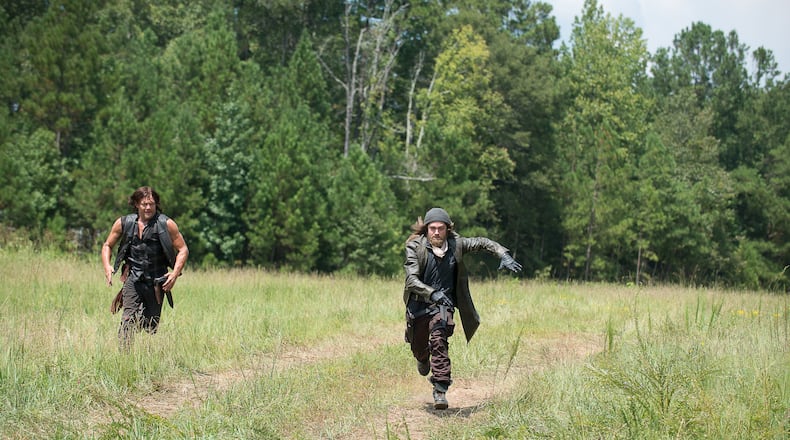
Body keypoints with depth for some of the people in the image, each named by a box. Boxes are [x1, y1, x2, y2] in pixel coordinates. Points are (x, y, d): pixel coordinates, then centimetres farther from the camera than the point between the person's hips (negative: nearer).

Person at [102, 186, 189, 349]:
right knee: (129, 320, -16)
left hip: (156, 283, 0)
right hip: (133, 279, 0)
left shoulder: (166, 224, -4)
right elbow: (107, 245, 16)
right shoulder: (124, 223, 2)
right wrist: (107, 266, -2)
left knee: (151, 325, 7)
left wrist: (175, 273, -12)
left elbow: (183, 249, 1)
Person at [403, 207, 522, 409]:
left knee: (439, 339, -24)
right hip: (418, 303, 0)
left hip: (444, 303, 0)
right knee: (418, 347, 15)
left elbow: (482, 243, 8)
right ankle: (423, 359, 54)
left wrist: (504, 255, -6)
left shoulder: (455, 244, -6)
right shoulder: (415, 247, -14)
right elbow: (411, 280, -22)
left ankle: (440, 389, -23)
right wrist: (432, 293, -37)